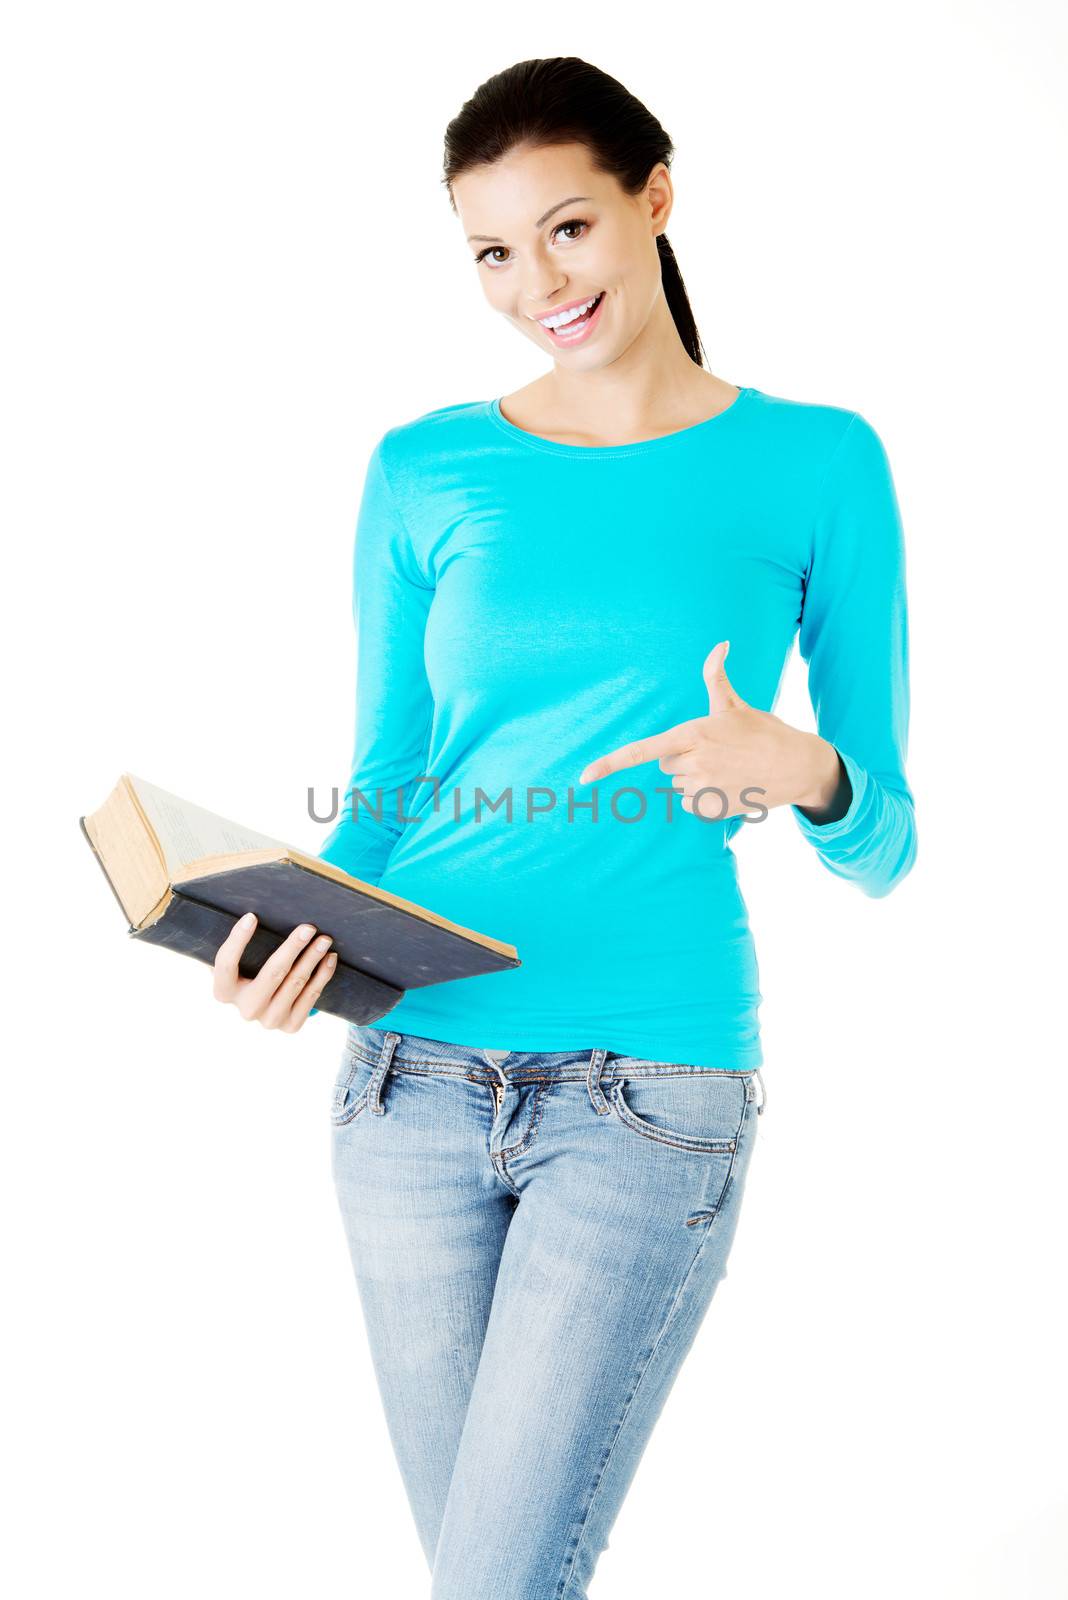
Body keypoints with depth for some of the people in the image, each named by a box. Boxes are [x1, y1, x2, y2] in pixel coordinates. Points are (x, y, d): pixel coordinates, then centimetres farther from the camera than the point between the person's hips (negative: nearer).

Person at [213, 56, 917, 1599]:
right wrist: (303, 935, -9)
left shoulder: (817, 465, 2)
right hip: (414, 1071, 3)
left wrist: (802, 771, -18)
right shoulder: (426, 474, 7)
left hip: (651, 1088, -3)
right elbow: (383, 786, 11)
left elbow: (883, 847, 4)